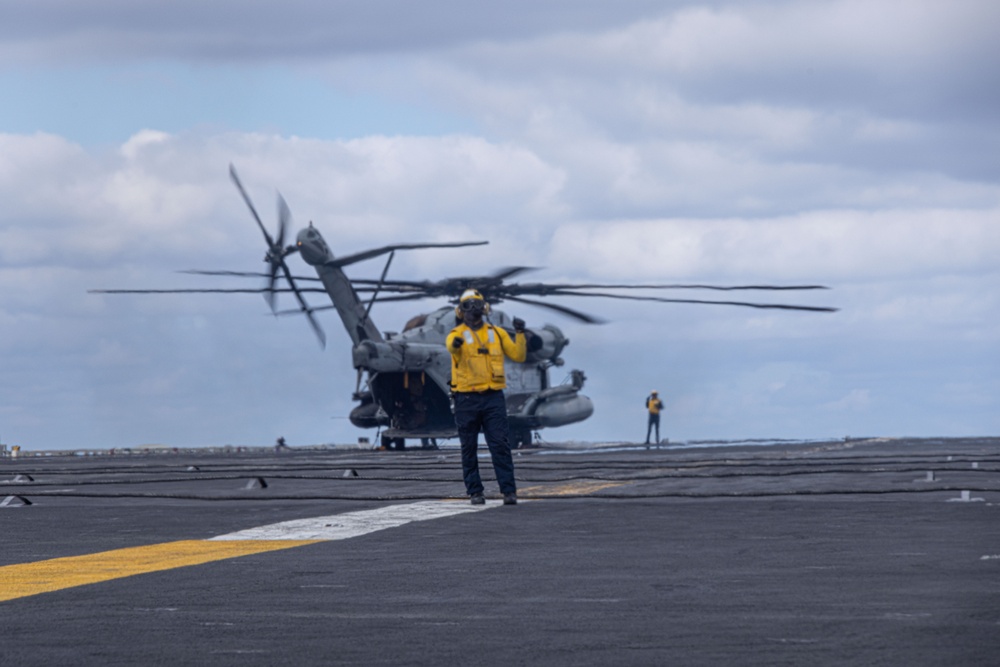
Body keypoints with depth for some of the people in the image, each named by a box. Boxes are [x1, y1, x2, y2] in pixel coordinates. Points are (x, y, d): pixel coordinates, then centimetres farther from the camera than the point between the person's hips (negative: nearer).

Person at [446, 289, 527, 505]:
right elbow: (452, 345, -25)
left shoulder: (497, 333, 10)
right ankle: (475, 492, 12)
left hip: (493, 398, 1)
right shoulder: (457, 334, 0)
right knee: (469, 448, 4)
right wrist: (455, 344, -50)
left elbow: (518, 356, 9)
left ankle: (509, 491, -6)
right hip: (466, 400, -1)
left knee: (500, 445, -6)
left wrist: (520, 334, -7)